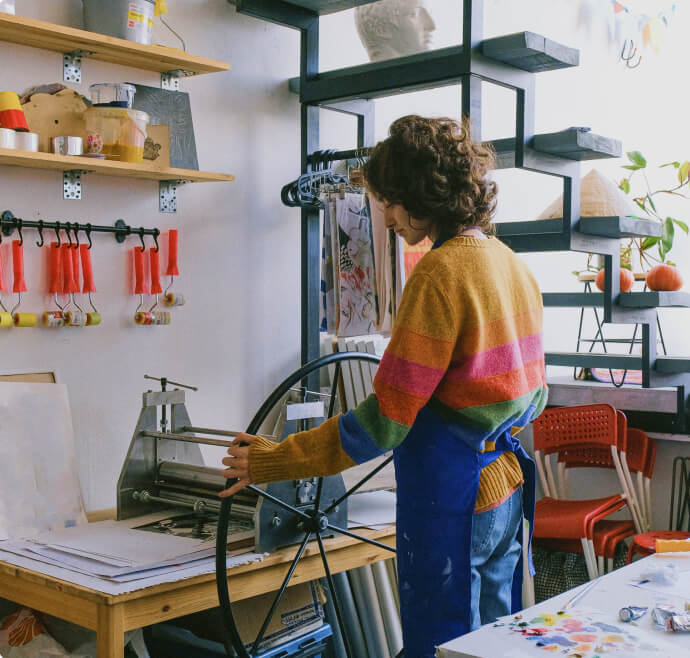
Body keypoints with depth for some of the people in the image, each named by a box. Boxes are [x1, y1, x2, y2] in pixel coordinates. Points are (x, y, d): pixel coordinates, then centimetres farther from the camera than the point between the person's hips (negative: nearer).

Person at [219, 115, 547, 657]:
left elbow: (386, 418, -20)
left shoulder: (440, 273, -19)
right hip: (505, 488, 9)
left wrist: (274, 461, -14)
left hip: (450, 496, -9)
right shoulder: (513, 265, 8)